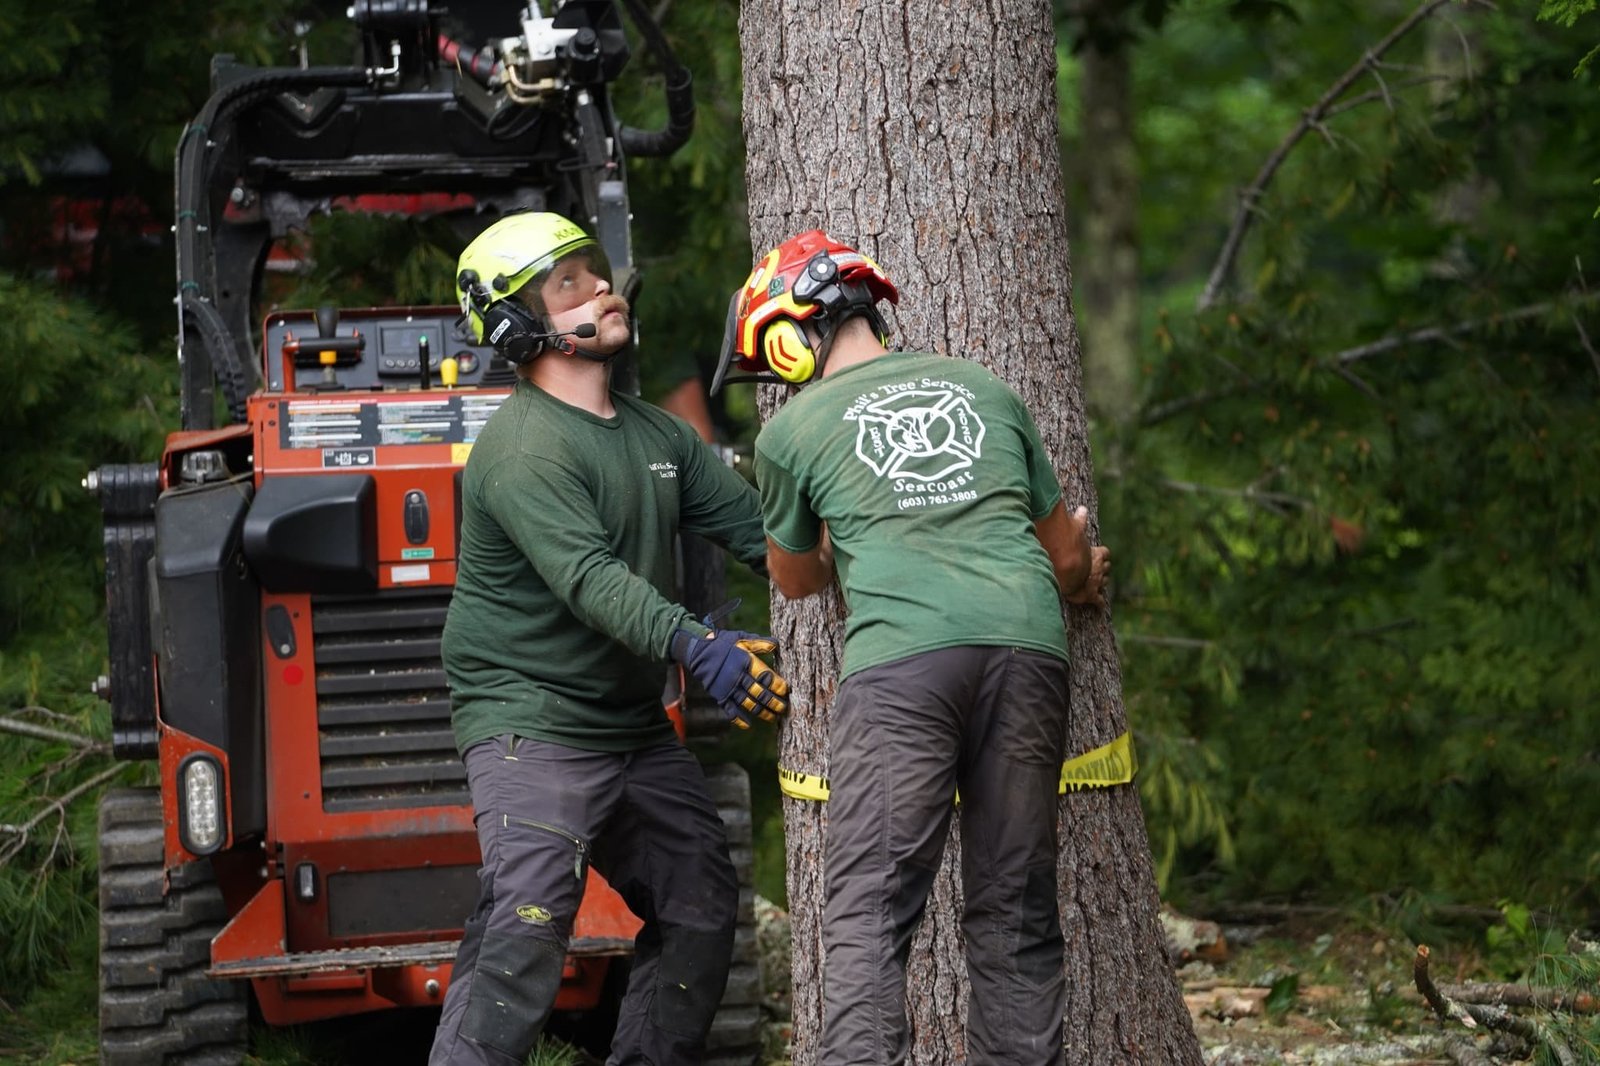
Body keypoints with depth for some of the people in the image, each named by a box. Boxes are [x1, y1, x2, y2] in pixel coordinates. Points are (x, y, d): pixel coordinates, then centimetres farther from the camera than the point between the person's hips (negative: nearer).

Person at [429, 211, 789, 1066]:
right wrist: (698, 647, -43)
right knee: (526, 920, -22)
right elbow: (591, 579, -30)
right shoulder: (523, 449, -17)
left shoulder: (656, 434, 12)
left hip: (633, 723, 9)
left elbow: (758, 527, 8)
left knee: (700, 908, 13)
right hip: (530, 721, -9)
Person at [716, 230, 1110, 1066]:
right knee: (1014, 909, 9)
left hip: (902, 658, -3)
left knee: (866, 911, -4)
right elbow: (1067, 554, 32)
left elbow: (796, 579, 31)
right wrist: (1071, 582, 55)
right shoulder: (982, 388, 23)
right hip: (1025, 649, 4)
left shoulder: (792, 433, 14)